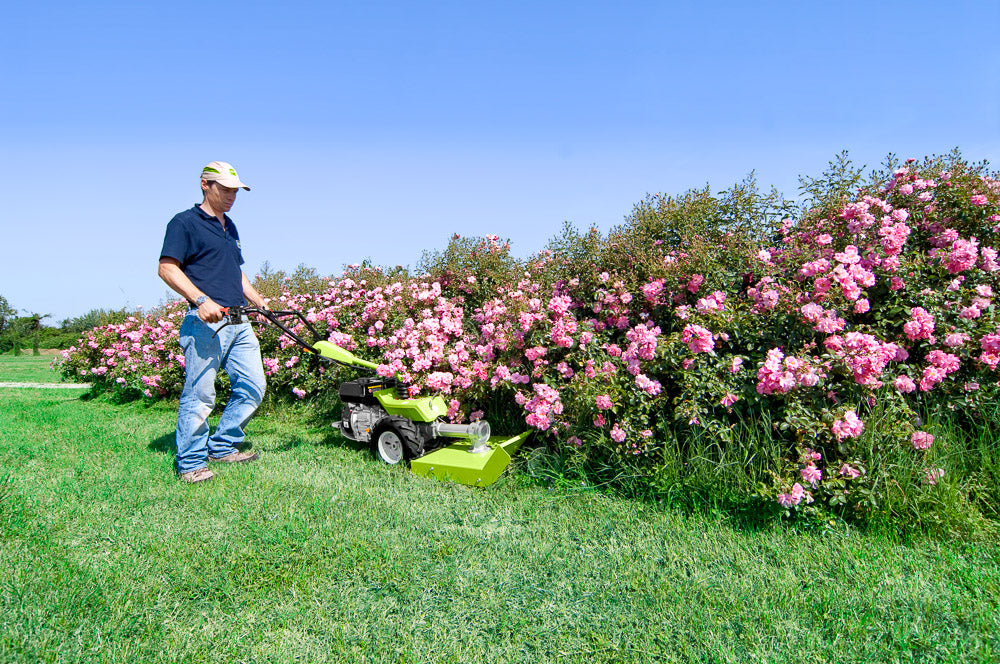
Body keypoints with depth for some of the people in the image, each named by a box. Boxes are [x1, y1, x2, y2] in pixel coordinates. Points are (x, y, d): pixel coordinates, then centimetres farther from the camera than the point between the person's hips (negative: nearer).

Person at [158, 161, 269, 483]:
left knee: (252, 386, 7)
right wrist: (201, 300, -22)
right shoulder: (185, 222, -1)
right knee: (199, 394, -4)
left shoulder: (229, 226, 23)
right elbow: (167, 268, -11)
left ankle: (223, 447, 21)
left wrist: (258, 301, 17)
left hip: (239, 321, 8)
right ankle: (191, 462, 9)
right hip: (206, 322, -8)